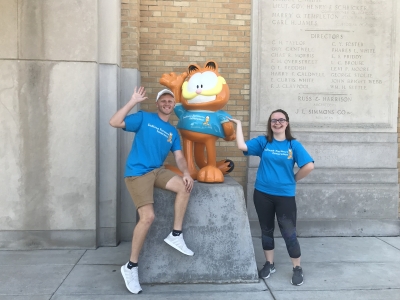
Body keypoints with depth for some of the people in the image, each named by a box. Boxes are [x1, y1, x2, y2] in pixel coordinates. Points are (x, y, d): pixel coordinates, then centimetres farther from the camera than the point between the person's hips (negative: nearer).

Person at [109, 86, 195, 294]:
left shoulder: (173, 132, 15)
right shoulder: (144, 118, 0)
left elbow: (179, 157, 7)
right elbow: (114, 123, -9)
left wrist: (186, 173, -12)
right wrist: (133, 102, -13)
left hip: (157, 170, 6)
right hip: (137, 172, -5)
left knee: (184, 187, -17)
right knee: (148, 217, -17)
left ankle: (176, 235, -1)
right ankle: (131, 266, 0)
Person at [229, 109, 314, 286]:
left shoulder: (294, 145, -3)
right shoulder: (262, 142, 0)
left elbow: (309, 166, -10)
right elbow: (242, 146, -16)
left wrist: (293, 179, -3)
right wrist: (239, 124, -10)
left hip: (285, 195, -2)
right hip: (262, 194, 2)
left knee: (289, 233, 3)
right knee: (266, 230, 15)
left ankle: (297, 268, 23)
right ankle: (269, 264, 33)